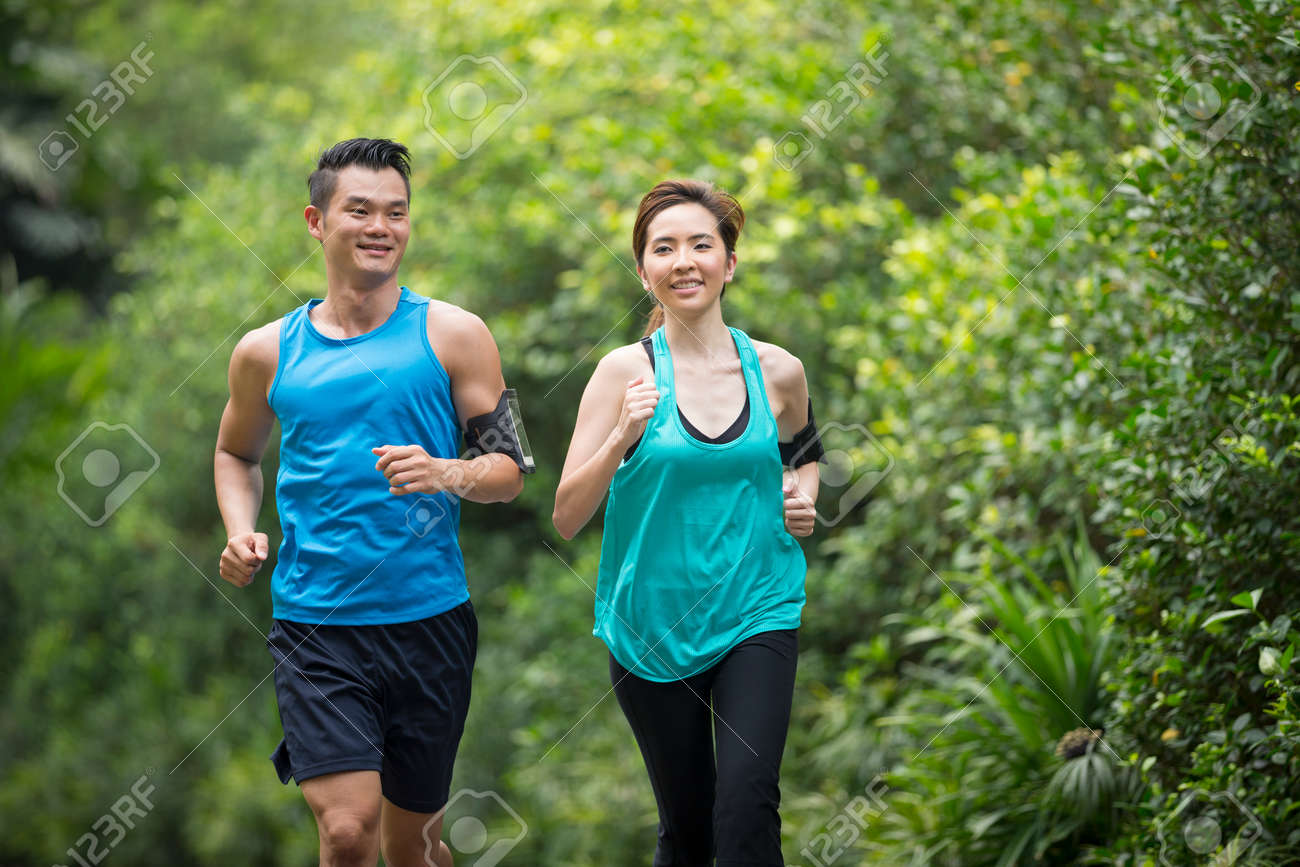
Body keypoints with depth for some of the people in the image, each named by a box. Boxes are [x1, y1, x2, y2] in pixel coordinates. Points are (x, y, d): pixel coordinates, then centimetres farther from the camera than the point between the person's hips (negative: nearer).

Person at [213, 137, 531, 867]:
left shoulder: (450, 335, 2)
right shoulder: (268, 352, 6)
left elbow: (511, 469, 2)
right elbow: (237, 453, 24)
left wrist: (448, 475, -18)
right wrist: (241, 533, 5)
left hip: (429, 617, 0)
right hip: (315, 622, 0)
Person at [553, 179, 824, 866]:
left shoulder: (777, 371, 1)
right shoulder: (627, 372, -6)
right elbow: (567, 518, -9)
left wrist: (802, 498, 2)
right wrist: (623, 439, -24)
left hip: (756, 618, 1)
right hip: (652, 623, 0)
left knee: (747, 803, -19)